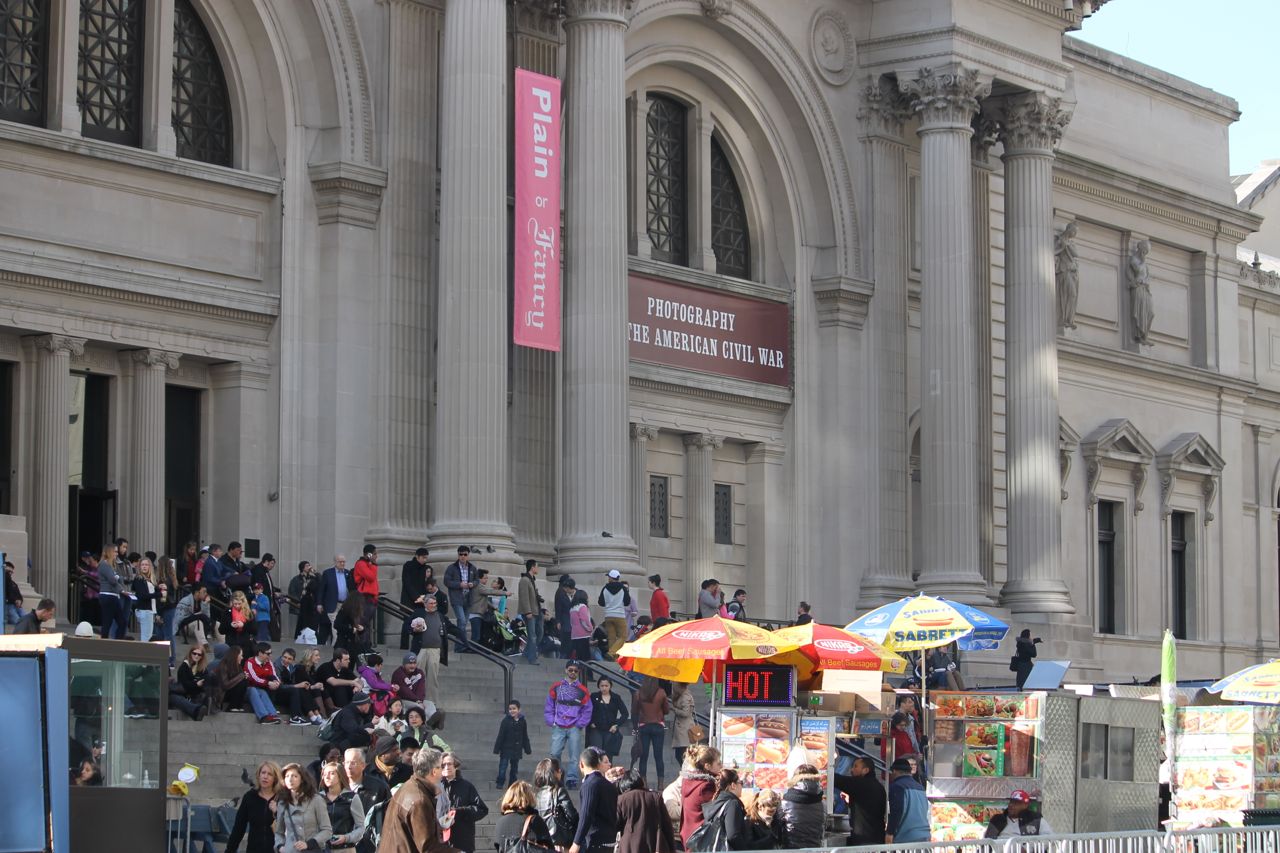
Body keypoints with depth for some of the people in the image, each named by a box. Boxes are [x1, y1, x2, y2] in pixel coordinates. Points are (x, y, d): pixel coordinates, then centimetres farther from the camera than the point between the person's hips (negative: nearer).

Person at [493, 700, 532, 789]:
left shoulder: (522, 721, 1)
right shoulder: (506, 721, -10)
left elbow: (525, 737, 10)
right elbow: (500, 736, -9)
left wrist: (528, 749, 11)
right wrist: (497, 748, -11)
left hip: (517, 749, 3)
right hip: (506, 748, -3)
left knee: (514, 767, 10)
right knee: (503, 765, -4)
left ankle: (512, 784, 19)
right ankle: (500, 782, 6)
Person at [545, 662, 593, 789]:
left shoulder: (582, 690, 4)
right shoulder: (556, 687, 7)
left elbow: (587, 710, 7)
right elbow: (549, 706, 9)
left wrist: (580, 724, -2)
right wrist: (551, 722, -1)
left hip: (574, 728, 0)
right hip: (558, 728, 1)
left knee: (574, 755, -2)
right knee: (554, 754, -6)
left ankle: (572, 780, 3)